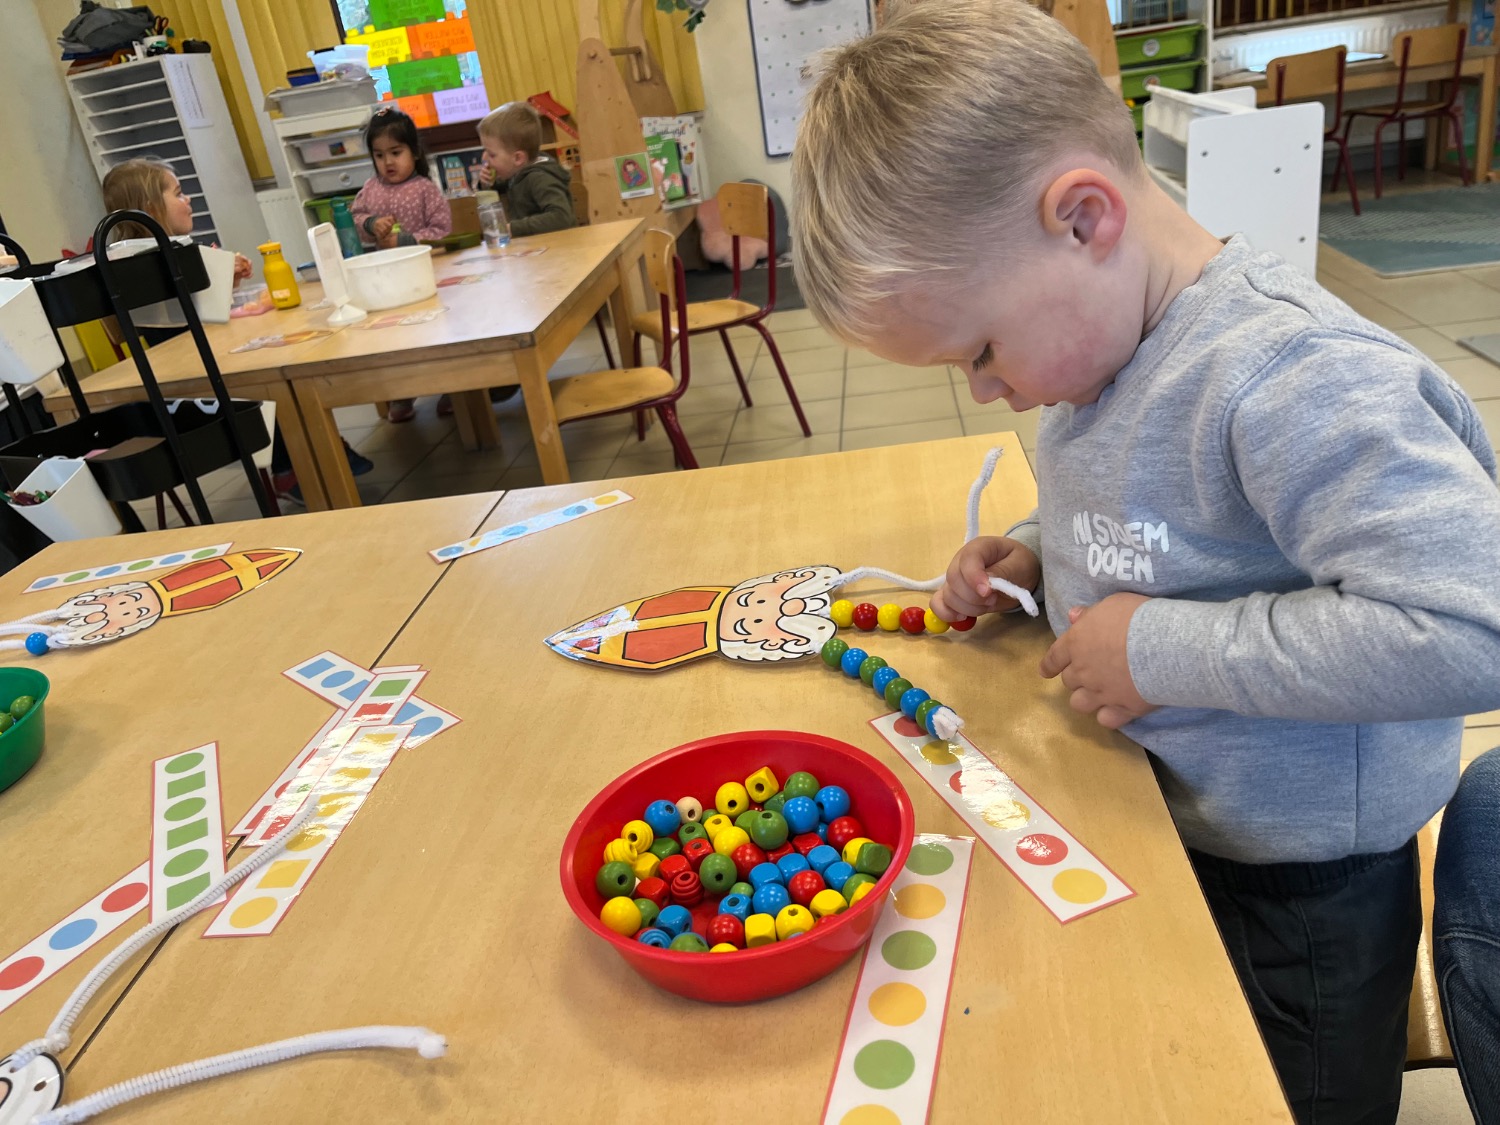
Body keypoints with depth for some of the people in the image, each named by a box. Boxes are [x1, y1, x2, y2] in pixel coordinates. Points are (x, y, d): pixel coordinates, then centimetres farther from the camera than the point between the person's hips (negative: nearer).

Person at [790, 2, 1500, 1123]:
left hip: (1299, 878, -7)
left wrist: (1165, 651, -30)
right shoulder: (1094, 330, -3)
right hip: (1153, 812, 8)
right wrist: (1037, 554, -3)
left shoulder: (1288, 376, -31)